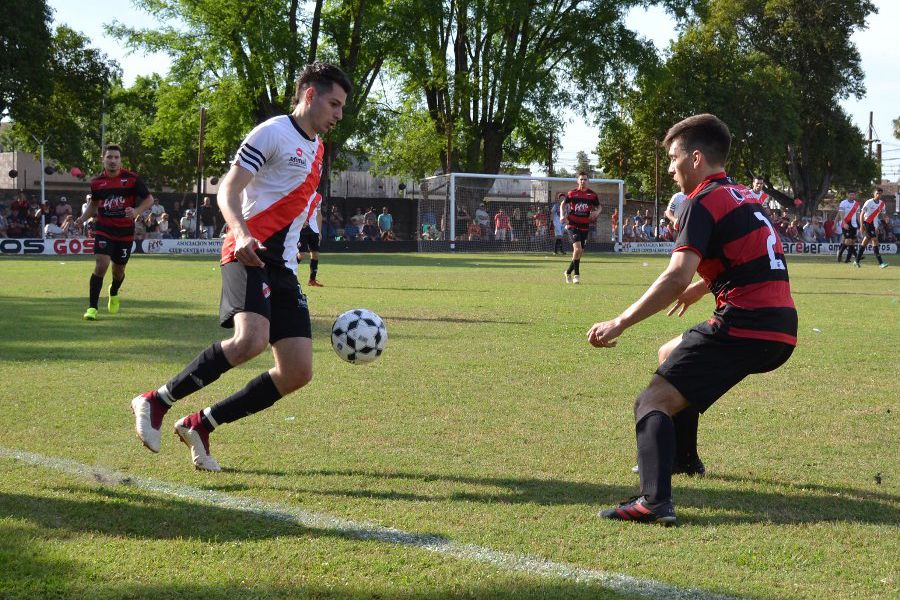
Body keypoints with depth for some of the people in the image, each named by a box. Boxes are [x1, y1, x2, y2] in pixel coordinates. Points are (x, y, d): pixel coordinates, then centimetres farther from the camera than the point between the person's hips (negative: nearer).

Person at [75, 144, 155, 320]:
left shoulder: (132, 179, -7)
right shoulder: (97, 182, 0)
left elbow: (149, 199, -1)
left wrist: (136, 211, -19)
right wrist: (83, 218, 1)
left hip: (125, 231, 0)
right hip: (104, 229, 0)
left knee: (118, 270, 12)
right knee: (101, 264, -18)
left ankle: (114, 293, 48)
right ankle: (92, 307, -12)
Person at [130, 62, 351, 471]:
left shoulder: (316, 148, 23)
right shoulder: (273, 133, -3)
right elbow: (227, 191, -12)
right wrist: (242, 234, -30)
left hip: (284, 267, 9)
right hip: (250, 255, -9)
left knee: (298, 372, -2)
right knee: (252, 339, -32)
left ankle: (200, 425, 7)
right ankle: (156, 402, -16)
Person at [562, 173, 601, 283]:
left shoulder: (592, 194, 2)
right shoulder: (572, 193, 0)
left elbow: (598, 207, 13)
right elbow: (563, 204, 12)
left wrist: (596, 212, -10)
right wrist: (562, 215, -5)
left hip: (585, 226, 3)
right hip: (572, 224, -3)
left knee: (580, 252, 7)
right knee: (577, 248, -20)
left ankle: (568, 272, 27)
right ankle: (576, 274, -10)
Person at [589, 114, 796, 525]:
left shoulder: (704, 202, -8)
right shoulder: (744, 197, 20)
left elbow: (676, 277, -21)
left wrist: (620, 322, -19)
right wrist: (702, 287, 50)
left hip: (743, 328, -9)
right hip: (780, 327, 9)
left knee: (654, 401, -14)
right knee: (670, 354, 31)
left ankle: (655, 501, -34)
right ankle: (678, 457, 42)